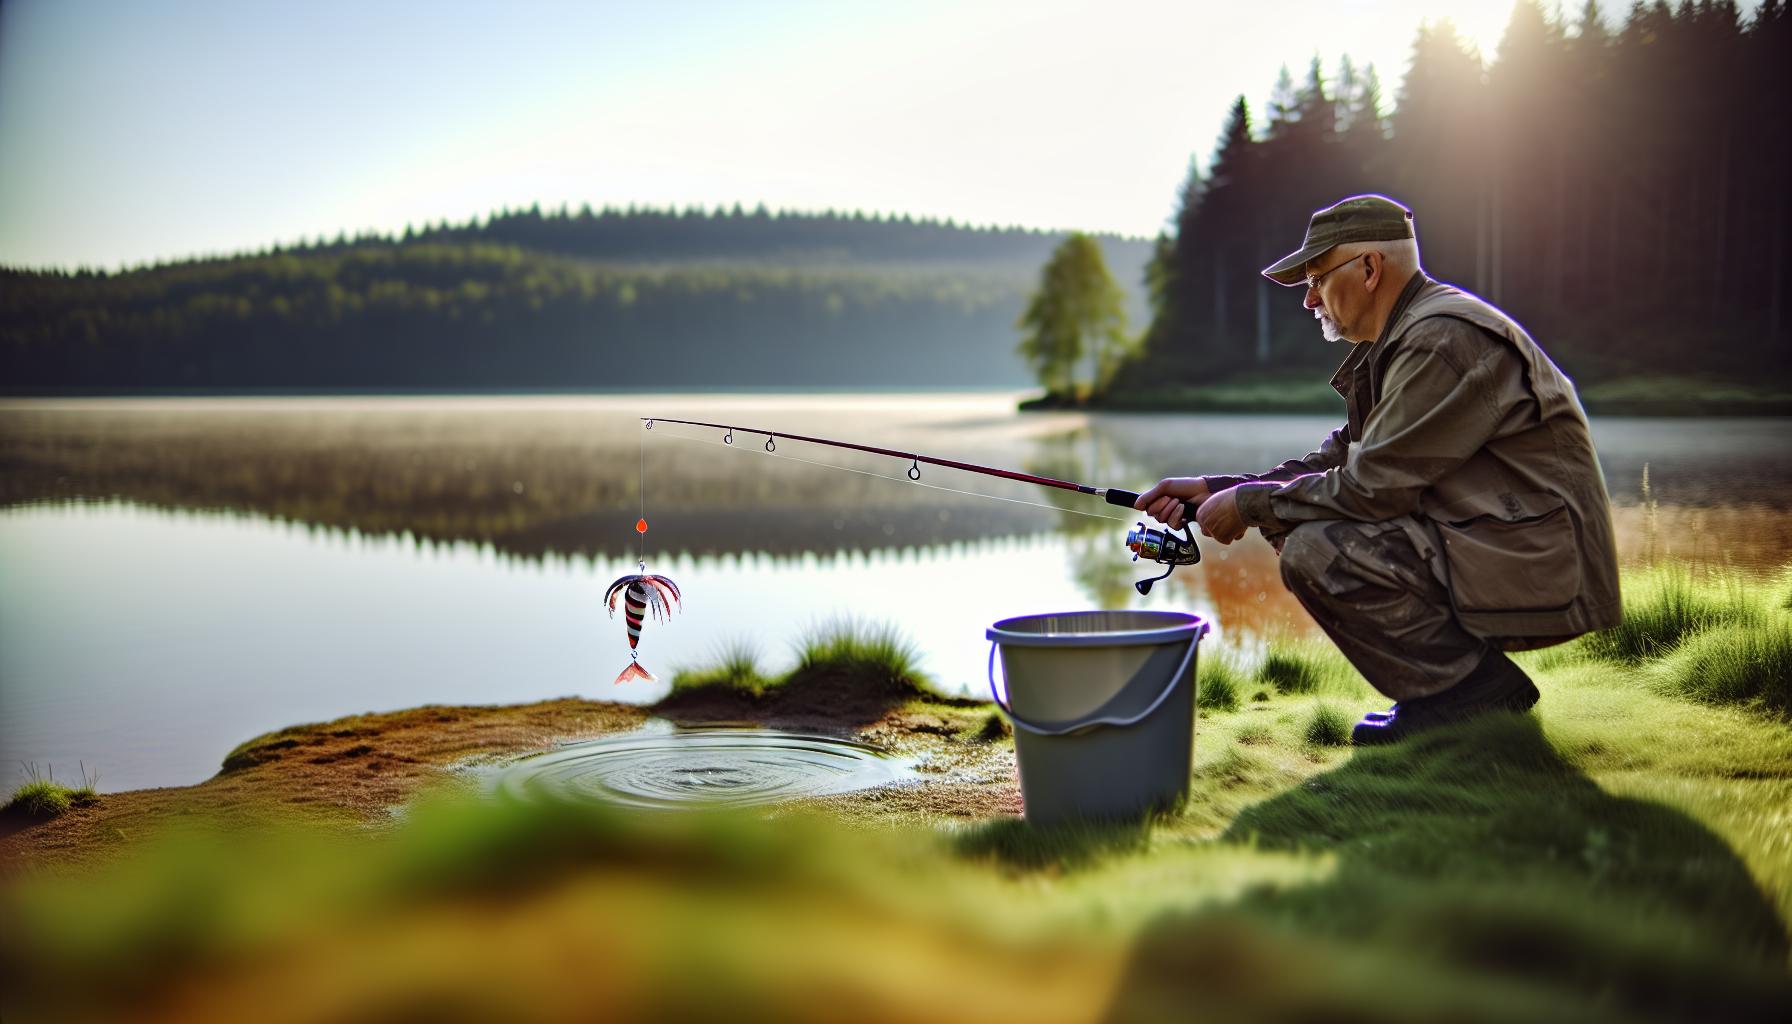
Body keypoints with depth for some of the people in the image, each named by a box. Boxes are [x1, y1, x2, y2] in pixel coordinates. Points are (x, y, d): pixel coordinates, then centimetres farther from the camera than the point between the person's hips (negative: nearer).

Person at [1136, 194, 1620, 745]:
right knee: (1301, 526, 12)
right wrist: (1215, 488, 9)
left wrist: (1251, 504, -8)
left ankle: (1472, 684, -8)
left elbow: (1372, 486, -20)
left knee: (1315, 552, -20)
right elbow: (1340, 462, 16)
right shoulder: (1403, 338, 15)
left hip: (1534, 570, -11)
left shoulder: (1443, 339, -18)